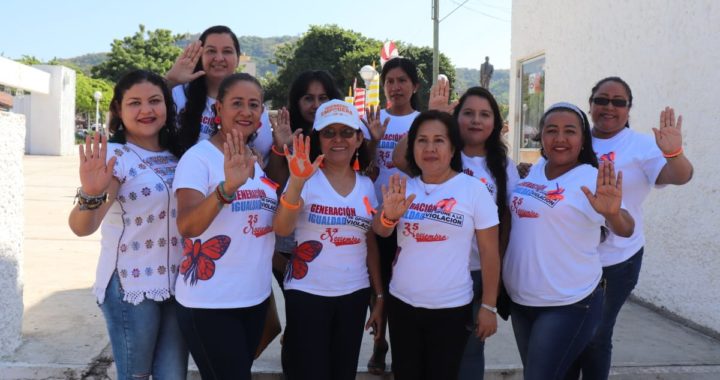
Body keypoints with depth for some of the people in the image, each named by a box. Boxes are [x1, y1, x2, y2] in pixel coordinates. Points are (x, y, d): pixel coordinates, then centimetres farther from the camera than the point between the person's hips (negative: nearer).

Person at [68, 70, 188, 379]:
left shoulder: (177, 156, 5)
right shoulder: (114, 156, -12)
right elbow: (81, 227, -23)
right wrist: (91, 195, -44)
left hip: (178, 285, 5)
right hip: (130, 287, -5)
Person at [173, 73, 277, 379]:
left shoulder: (259, 161, 7)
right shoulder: (198, 157, -13)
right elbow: (187, 226, -27)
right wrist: (227, 187, -43)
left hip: (256, 297, 7)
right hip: (209, 303, -6)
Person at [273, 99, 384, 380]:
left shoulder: (366, 185, 6)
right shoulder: (307, 179, -8)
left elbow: (371, 245, 11)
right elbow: (282, 229, -24)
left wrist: (380, 295, 10)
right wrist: (297, 182, -38)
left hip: (355, 295, 5)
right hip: (307, 294, -4)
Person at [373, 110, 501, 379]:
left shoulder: (474, 189, -6)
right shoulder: (403, 188, 4)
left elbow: (489, 252, -5)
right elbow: (380, 231, -5)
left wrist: (489, 306, -6)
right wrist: (389, 215, -28)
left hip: (451, 308, -3)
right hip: (402, 303, 3)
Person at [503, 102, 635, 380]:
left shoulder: (593, 179, -13)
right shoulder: (532, 173, 5)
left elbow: (625, 230, -27)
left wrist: (612, 213, -47)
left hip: (569, 303, -6)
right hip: (520, 298, 6)